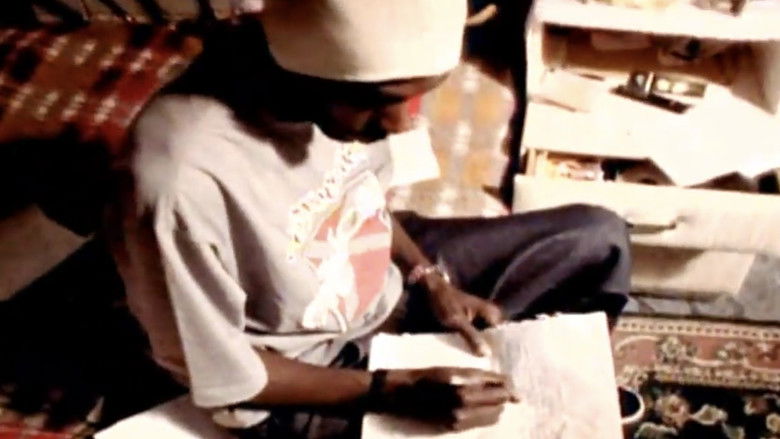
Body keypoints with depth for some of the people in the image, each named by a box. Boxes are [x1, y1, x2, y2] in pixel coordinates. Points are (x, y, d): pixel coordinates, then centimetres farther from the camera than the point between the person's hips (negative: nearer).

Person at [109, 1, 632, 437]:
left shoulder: (348, 62, -18)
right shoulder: (181, 185, -37)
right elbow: (219, 376, -22)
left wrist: (430, 279, -8)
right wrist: (396, 391, -25)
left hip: (389, 280, 6)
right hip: (307, 381, -5)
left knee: (598, 238, 4)